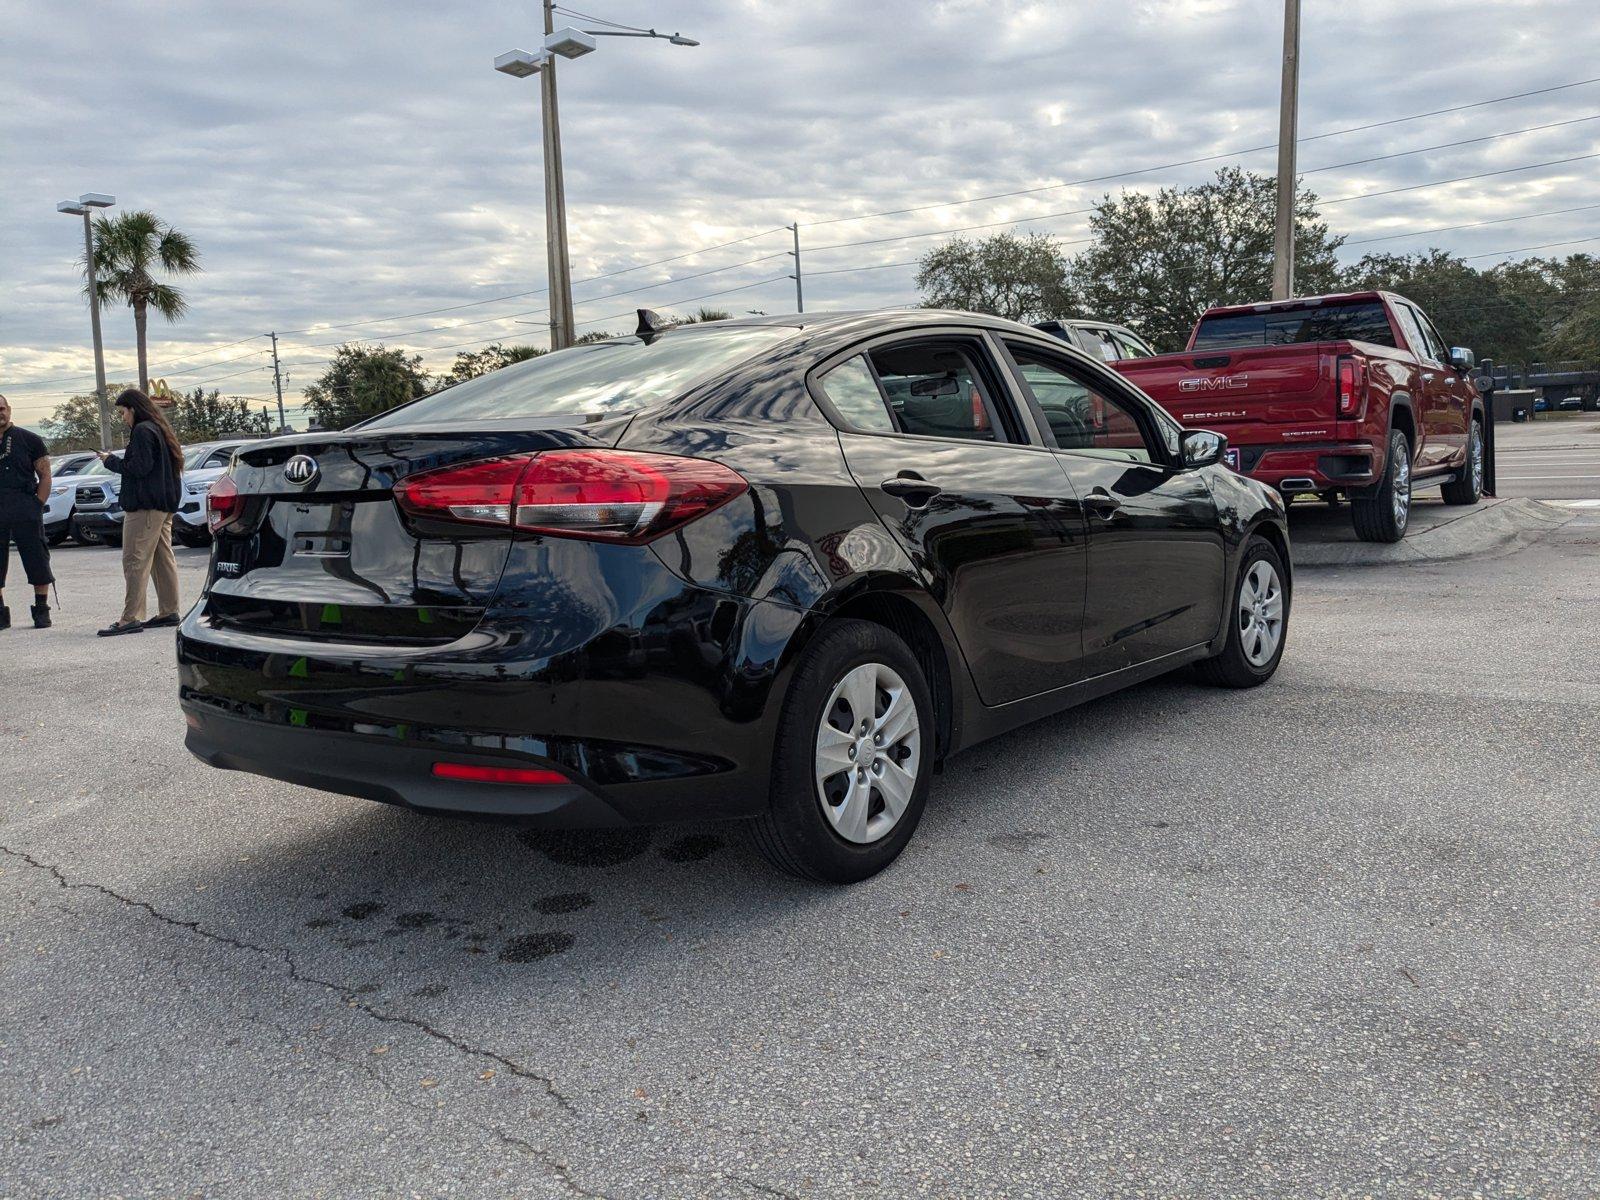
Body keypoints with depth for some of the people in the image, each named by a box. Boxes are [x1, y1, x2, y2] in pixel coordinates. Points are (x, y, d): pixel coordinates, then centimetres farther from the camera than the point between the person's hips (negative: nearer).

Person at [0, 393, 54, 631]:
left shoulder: (29, 439, 5)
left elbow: (45, 476, 5)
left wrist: (37, 506, -5)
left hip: (25, 507, -2)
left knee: (36, 560, 0)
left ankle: (42, 611, 9)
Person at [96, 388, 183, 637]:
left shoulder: (142, 431, -11)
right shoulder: (159, 429, 18)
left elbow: (139, 467, -18)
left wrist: (111, 460, -5)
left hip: (145, 506, -10)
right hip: (164, 505, 10)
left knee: (135, 560, -10)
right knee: (163, 558, 11)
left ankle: (130, 618, -11)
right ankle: (168, 612, 14)